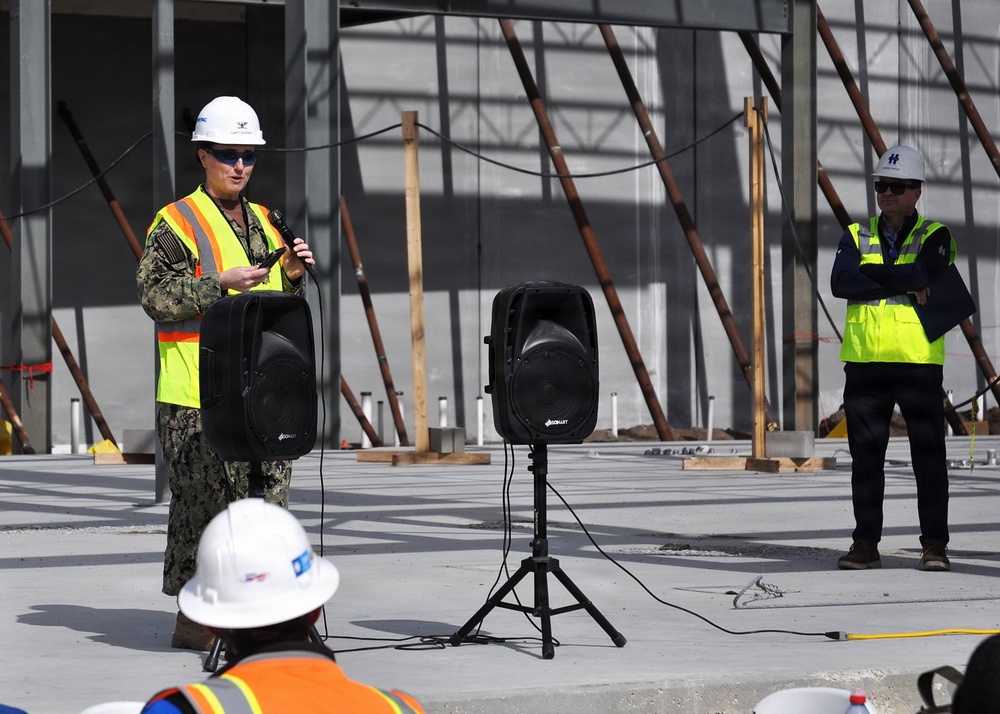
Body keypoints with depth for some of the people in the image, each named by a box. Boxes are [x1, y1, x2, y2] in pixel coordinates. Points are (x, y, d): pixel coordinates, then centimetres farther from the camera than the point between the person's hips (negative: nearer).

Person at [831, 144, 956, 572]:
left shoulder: (934, 236, 3)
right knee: (866, 456, 6)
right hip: (865, 361, 3)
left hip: (919, 360, -3)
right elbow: (841, 283, -7)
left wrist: (870, 272, -8)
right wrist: (904, 284, -12)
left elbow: (924, 273, -18)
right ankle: (866, 544, 13)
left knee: (928, 454, -2)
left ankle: (934, 545, 4)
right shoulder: (858, 236, 12)